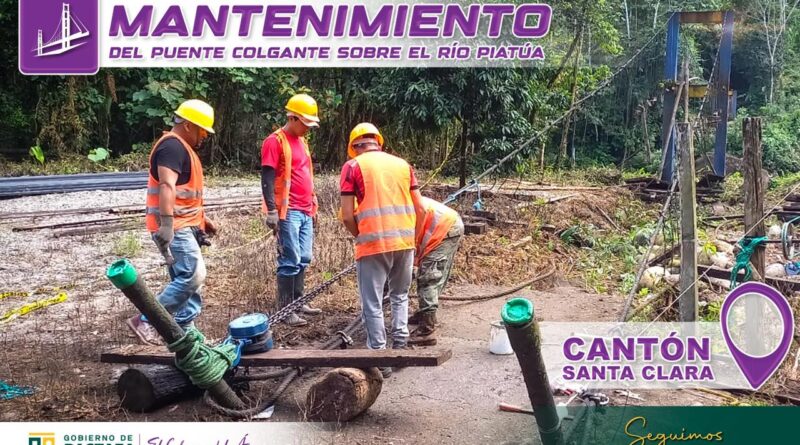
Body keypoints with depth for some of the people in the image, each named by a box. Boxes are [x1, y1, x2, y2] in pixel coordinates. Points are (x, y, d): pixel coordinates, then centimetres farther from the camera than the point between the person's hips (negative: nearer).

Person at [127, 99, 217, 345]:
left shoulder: (182, 148, 21)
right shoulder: (172, 146, -13)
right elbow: (167, 186, -26)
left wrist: (202, 218, 28)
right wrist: (167, 224, -34)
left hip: (185, 226, 11)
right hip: (174, 227, -11)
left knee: (185, 279, 11)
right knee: (193, 276, -16)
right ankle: (145, 321, -8)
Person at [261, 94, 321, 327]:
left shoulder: (301, 141, 18)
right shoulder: (275, 141, -8)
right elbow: (267, 179, -13)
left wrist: (313, 207, 24)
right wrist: (272, 211, -19)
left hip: (305, 211, 8)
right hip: (288, 212, -8)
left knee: (303, 259, 11)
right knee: (290, 261, -6)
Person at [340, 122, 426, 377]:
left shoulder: (353, 166, 3)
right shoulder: (402, 164, 14)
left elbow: (347, 216, -4)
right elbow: (420, 210, 11)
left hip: (373, 242, -4)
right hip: (405, 240, 5)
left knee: (373, 305, 5)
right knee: (400, 296, 23)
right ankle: (400, 347, 23)